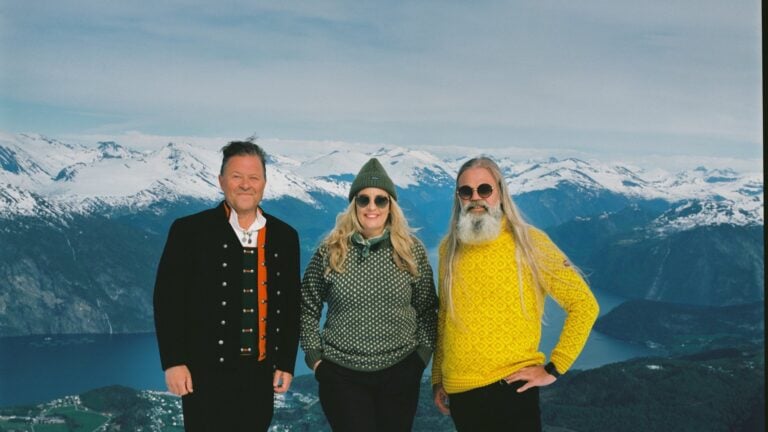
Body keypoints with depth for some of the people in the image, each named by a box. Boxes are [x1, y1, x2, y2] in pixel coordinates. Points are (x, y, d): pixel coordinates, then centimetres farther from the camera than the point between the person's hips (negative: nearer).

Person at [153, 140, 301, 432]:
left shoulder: (284, 237, 6)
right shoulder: (190, 231, -4)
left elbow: (291, 305, 10)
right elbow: (167, 299, -5)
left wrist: (286, 364, 7)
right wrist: (173, 362, -10)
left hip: (261, 375, 4)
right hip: (206, 376, -3)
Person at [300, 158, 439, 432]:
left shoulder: (411, 250, -1)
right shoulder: (330, 250, -3)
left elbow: (427, 309, 6)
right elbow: (307, 307, 5)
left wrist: (422, 355, 0)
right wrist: (314, 357, 0)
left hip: (400, 374, 1)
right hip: (341, 375, -1)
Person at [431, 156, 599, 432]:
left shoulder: (529, 243, -7)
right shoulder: (449, 249, 7)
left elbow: (584, 305, -7)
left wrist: (553, 368, -9)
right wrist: (437, 377, 16)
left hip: (510, 389, -4)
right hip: (458, 393, 5)